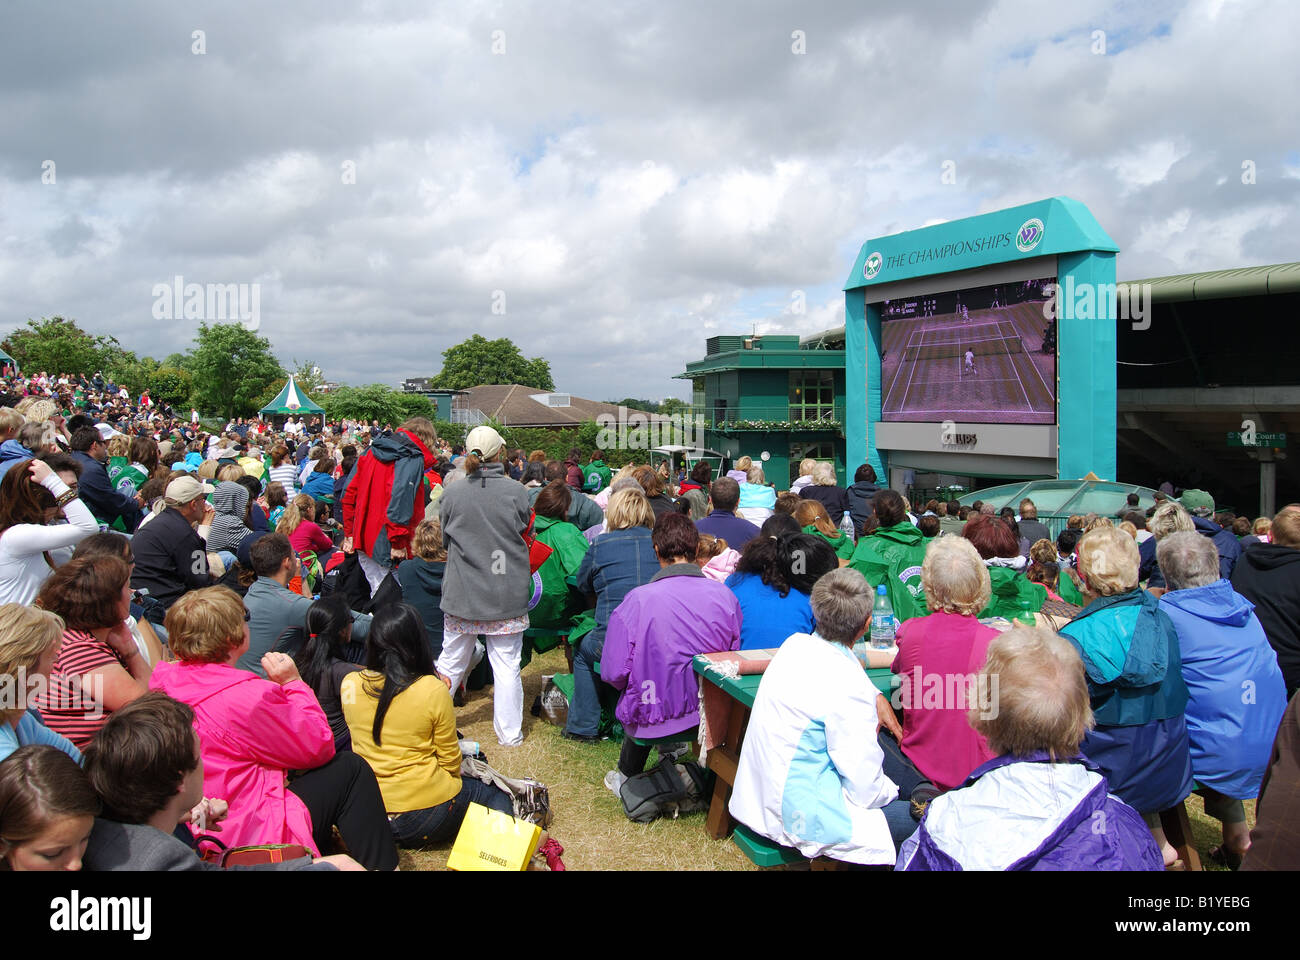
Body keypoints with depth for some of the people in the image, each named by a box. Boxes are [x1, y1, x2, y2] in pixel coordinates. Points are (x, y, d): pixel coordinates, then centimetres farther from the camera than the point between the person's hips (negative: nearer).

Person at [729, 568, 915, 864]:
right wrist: (889, 789, 2)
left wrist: (875, 697, 10)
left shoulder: (795, 644, -1)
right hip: (800, 819, -9)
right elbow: (865, 792, -19)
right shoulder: (847, 687, -25)